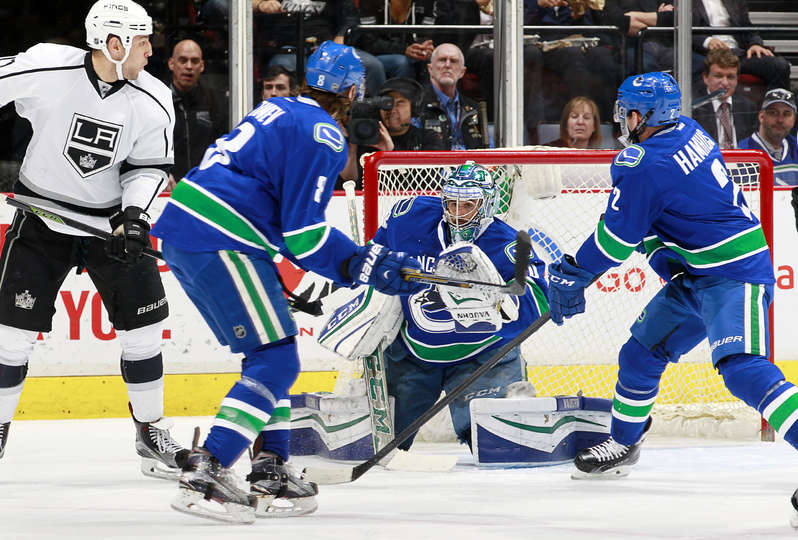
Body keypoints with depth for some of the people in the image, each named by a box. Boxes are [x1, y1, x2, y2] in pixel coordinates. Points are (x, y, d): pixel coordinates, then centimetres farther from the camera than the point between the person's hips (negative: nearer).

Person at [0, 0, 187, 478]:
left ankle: (153, 435, 15)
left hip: (111, 219, 2)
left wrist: (134, 213, -16)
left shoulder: (153, 102, -11)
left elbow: (149, 166, 0)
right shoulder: (45, 69, -21)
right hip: (42, 216, -2)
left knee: (144, 327, 0)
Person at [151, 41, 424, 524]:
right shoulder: (324, 135, -7)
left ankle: (270, 471, 21)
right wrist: (367, 267, -7)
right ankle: (203, 476, -19)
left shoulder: (278, 111, 21)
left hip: (181, 229, 10)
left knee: (272, 351, 20)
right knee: (276, 361, -9)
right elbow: (303, 231, -11)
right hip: (221, 244, -10)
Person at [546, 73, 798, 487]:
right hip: (698, 277, 11)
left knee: (741, 368, -28)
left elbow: (615, 240, -13)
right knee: (641, 352, 20)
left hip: (735, 277, -11)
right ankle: (623, 444, 38)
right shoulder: (688, 131, 6)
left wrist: (569, 277, 1)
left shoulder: (641, 167, -21)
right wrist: (658, 249, 4)